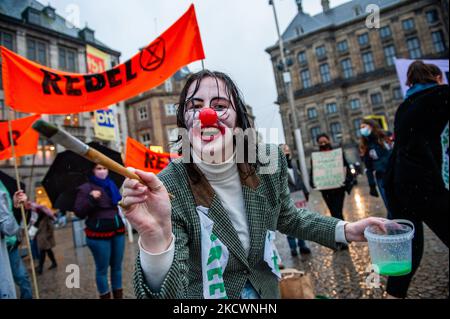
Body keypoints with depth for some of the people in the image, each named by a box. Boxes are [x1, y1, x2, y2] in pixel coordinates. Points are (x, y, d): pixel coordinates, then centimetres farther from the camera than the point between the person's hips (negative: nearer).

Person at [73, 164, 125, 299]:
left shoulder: (111, 185, 12)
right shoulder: (85, 188, -6)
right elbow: (78, 213, -13)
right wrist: (91, 199, -24)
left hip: (118, 231, 6)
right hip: (99, 234, -6)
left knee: (117, 266, 15)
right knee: (102, 268, 3)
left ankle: (118, 295, 28)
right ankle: (105, 296, 18)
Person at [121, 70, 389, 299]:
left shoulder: (270, 160, -17)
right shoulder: (167, 189, -29)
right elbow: (168, 291, -34)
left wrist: (346, 230, -8)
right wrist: (155, 238, -52)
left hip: (267, 289, 4)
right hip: (205, 293, -3)